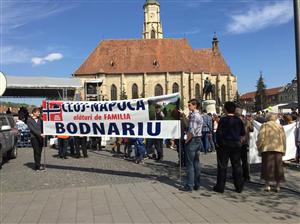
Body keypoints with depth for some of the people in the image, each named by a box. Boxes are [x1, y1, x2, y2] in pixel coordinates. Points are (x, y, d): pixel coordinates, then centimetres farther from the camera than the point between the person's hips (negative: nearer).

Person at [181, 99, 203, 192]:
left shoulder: (193, 115, -17)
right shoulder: (200, 116, 14)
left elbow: (192, 131, -23)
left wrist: (186, 140, -12)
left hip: (193, 140, -9)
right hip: (199, 140, 9)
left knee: (190, 164, -3)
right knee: (196, 163, 13)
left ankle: (189, 185, 3)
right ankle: (196, 184, 20)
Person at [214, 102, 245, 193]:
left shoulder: (223, 120, -11)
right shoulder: (238, 120, 2)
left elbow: (219, 132, -13)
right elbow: (243, 133, 6)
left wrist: (218, 143, -1)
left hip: (224, 144, -4)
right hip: (236, 144, 4)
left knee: (222, 166, 3)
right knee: (237, 165, 11)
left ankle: (220, 186, 7)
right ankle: (239, 187, 16)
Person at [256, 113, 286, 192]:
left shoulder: (264, 126, 2)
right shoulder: (280, 127, 12)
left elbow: (261, 137, -6)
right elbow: (284, 139, 10)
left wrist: (259, 148, 1)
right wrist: (283, 150, 15)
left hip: (267, 149, -2)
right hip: (278, 149, 3)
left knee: (267, 166, 3)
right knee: (278, 167, 8)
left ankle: (267, 185, 5)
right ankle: (278, 186, 10)